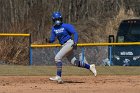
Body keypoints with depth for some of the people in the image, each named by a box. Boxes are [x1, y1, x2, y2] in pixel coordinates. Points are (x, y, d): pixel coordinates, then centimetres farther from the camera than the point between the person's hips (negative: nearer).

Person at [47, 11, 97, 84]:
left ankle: (58, 77, -20)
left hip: (69, 43, -8)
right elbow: (52, 39, 8)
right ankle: (90, 67, 25)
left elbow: (75, 33, -11)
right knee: (74, 62, 10)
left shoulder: (65, 26, -7)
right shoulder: (54, 28, 10)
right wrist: (48, 40, -16)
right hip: (64, 45, 8)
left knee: (57, 57, -19)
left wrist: (75, 42, -25)